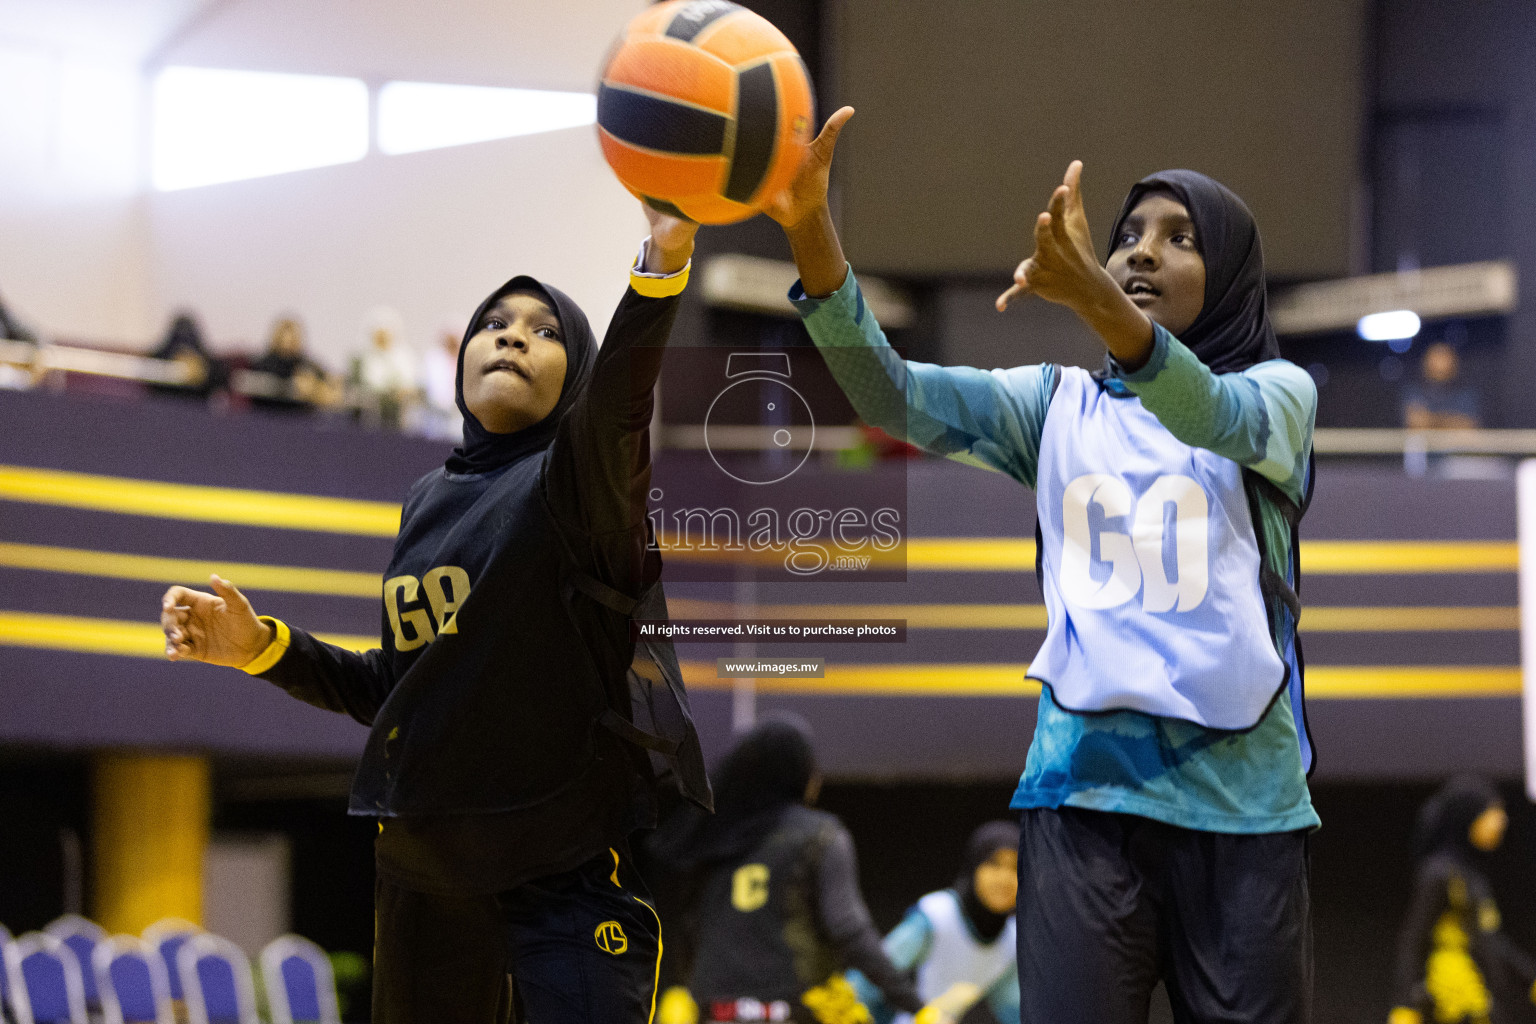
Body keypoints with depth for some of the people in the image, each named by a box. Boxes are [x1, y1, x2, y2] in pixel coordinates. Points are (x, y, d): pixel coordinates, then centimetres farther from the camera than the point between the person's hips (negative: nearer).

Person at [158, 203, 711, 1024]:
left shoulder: (580, 475, -4)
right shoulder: (428, 501, 15)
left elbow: (616, 405, -27)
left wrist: (663, 261, -45)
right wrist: (260, 646, 7)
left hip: (569, 868, -6)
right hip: (423, 865, 6)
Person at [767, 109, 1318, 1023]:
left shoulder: (1279, 390, 6)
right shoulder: (1062, 402, 14)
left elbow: (1216, 418, -18)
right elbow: (897, 397, -2)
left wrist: (1095, 298, -37)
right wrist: (810, 232, -18)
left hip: (1240, 795, -1)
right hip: (1083, 784, 1)